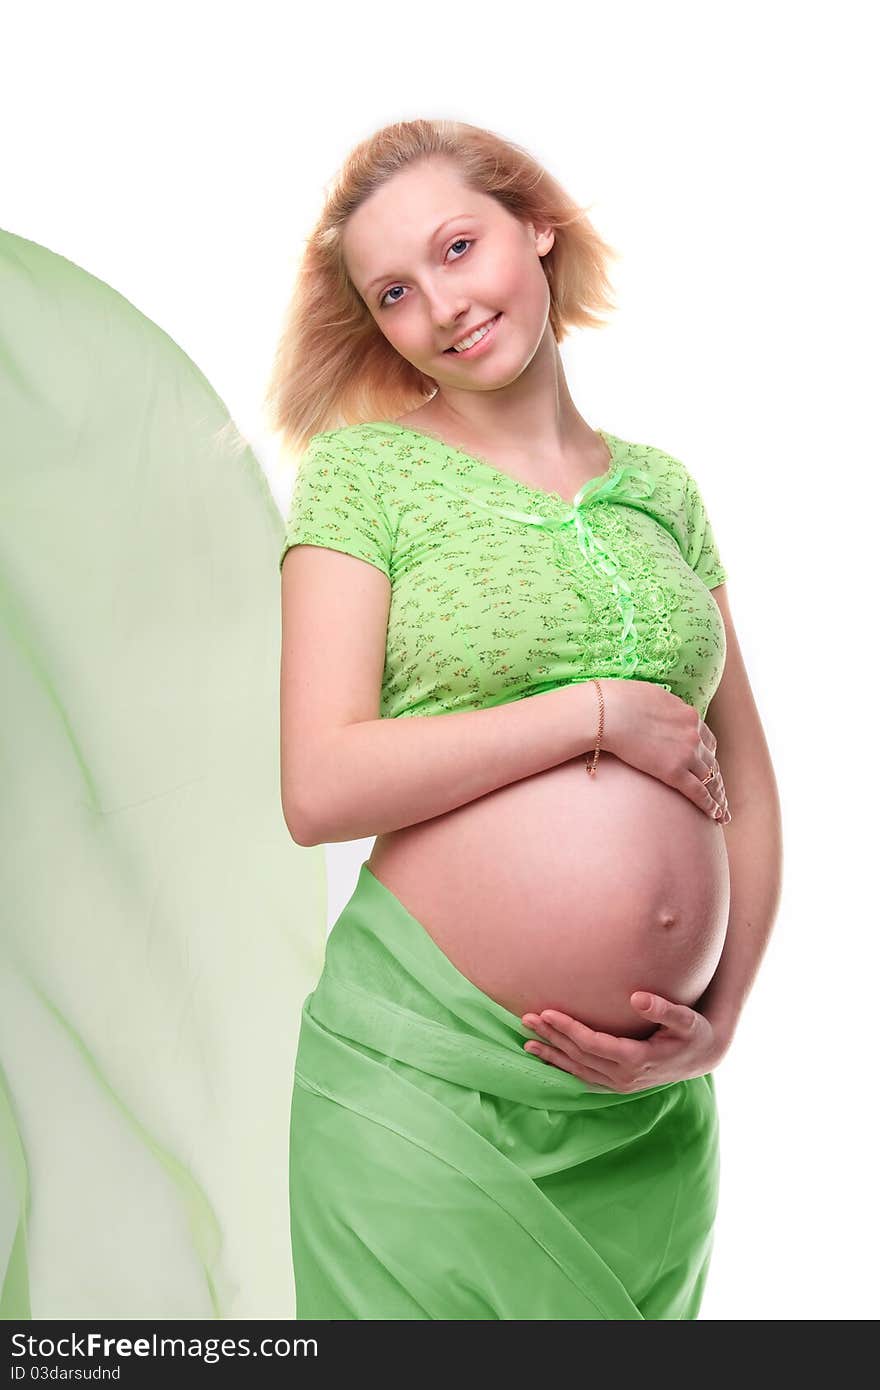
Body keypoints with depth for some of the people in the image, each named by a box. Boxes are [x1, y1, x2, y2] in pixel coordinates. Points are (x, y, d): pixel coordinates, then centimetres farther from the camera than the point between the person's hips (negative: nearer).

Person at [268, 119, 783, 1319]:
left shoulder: (664, 488, 9)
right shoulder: (363, 468, -2)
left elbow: (748, 785, 11)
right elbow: (319, 788, -13)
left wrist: (720, 1023, 0)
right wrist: (600, 714, -12)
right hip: (428, 1074, -3)